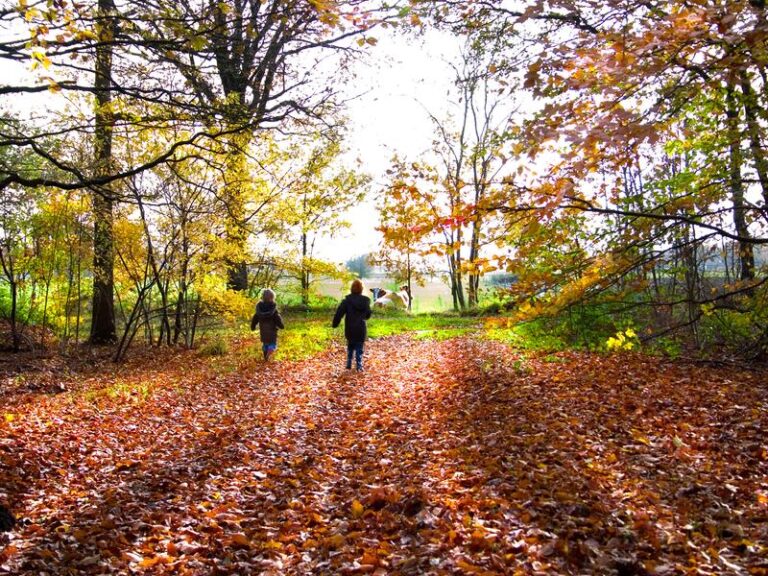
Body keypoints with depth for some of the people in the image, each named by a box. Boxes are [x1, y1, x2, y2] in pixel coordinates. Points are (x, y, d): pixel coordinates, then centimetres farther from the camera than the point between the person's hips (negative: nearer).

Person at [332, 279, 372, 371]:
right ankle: (359, 367, 5)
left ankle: (349, 365, 18)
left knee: (350, 347, 18)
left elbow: (339, 313, -13)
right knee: (359, 349, 9)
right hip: (361, 329, 0)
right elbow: (368, 315, 10)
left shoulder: (347, 300, -10)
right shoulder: (365, 301, -2)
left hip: (350, 329, 0)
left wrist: (335, 324, -3)